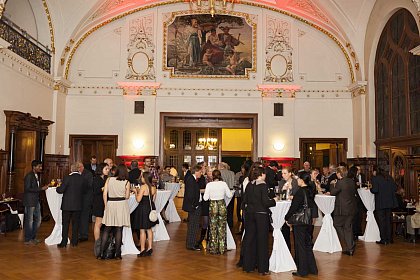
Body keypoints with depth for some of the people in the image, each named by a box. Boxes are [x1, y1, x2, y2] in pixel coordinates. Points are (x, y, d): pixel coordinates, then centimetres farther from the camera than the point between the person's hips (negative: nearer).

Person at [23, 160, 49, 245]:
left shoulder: (37, 176, 14)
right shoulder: (29, 176, -13)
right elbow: (28, 188, -20)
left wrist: (43, 187, 5)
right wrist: (41, 188, -22)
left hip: (36, 201, 9)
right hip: (30, 202, -9)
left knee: (38, 220, 12)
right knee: (29, 221, 0)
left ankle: (33, 238, 24)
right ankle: (28, 240, 12)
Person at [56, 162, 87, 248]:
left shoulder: (67, 178, -14)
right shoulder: (83, 179, -4)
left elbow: (61, 190, -14)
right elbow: (85, 190, 6)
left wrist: (57, 188, 7)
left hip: (67, 205, -3)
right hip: (78, 205, 3)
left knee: (65, 224, 7)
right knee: (75, 223, 12)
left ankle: (64, 242, 10)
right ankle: (74, 242, 17)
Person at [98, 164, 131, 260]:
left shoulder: (109, 180, 1)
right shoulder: (126, 182, -3)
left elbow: (105, 194, 0)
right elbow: (127, 197, 0)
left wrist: (106, 205, 9)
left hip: (110, 205, 2)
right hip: (121, 205, -1)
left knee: (107, 229, 9)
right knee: (119, 230, 5)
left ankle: (101, 253, 8)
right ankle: (117, 254, 10)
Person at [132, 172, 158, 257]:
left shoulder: (143, 187, -17)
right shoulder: (153, 187, 2)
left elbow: (138, 200, -18)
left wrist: (136, 191, -2)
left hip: (143, 209, -7)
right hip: (151, 208, 7)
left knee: (142, 230, 3)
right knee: (149, 229, 16)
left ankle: (142, 250, 8)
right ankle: (149, 248, 21)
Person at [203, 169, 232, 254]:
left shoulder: (209, 184, -9)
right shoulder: (224, 184, -6)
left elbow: (205, 198, -7)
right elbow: (229, 195, 1)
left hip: (213, 206, -1)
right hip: (222, 206, 1)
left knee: (213, 228, 11)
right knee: (222, 228, 10)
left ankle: (213, 249, 16)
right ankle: (222, 249, 14)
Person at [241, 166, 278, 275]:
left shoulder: (249, 185, 3)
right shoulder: (263, 185, -14)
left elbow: (245, 200, 8)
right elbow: (265, 202, -18)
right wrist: (274, 200, 0)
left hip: (250, 213, 6)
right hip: (261, 214, -5)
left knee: (249, 238, 12)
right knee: (262, 240, 3)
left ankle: (248, 265, 20)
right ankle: (262, 268, 10)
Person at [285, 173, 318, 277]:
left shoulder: (300, 192, -18)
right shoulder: (309, 192, 5)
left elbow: (294, 207, -17)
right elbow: (312, 205, 13)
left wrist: (287, 218, -5)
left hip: (299, 222, -8)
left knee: (300, 246, 2)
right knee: (307, 245, 16)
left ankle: (302, 270, 11)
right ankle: (312, 268, 24)